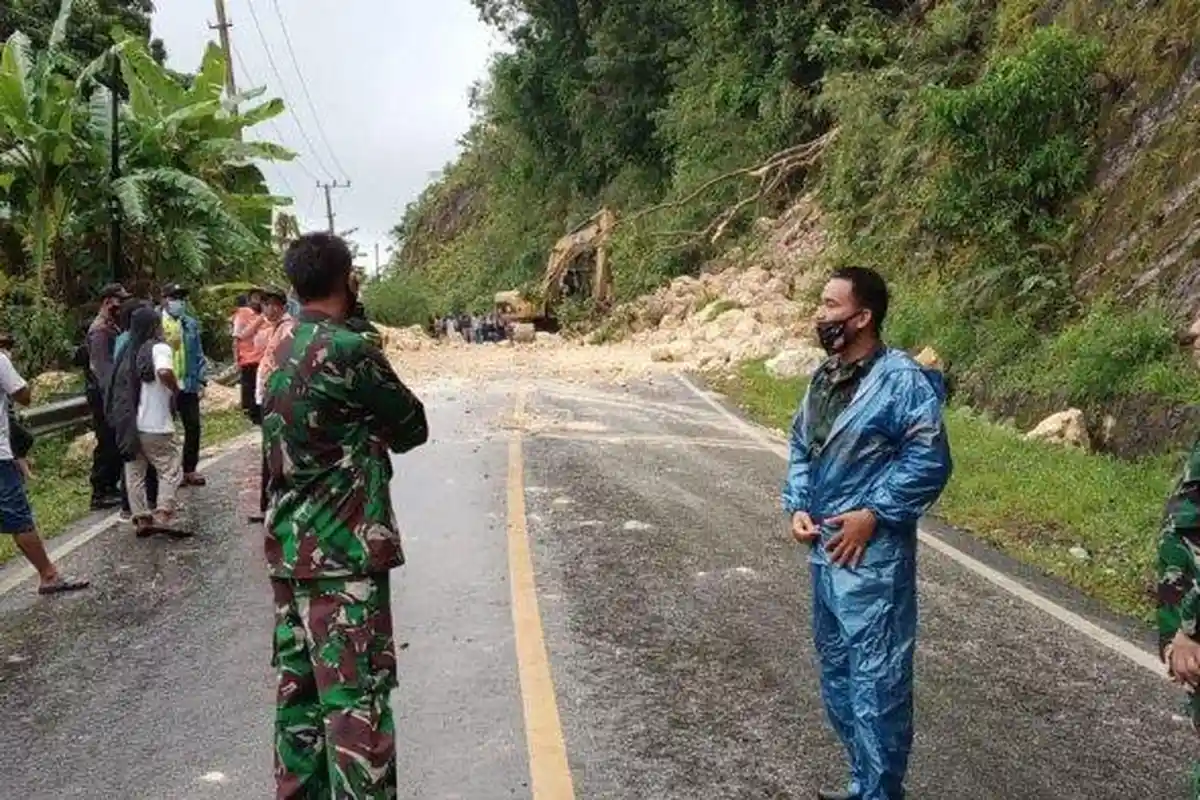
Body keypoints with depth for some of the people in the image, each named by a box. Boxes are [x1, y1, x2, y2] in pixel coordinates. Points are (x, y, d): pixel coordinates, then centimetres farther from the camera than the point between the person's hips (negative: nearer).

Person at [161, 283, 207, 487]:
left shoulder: (191, 324, 8)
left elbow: (198, 354, 9)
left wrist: (201, 381, 3)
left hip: (188, 385, 4)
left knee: (193, 427, 7)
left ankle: (189, 469, 21)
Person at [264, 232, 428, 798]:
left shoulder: (283, 353, 10)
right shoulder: (346, 351, -16)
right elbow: (413, 427, -6)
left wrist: (365, 424, 1)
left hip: (288, 546, 9)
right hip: (343, 550, -9)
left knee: (300, 687, 15)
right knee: (357, 698, -4)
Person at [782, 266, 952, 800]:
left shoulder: (902, 379, -14)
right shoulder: (823, 378, 11)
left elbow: (929, 461, -17)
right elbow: (801, 447, 18)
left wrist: (872, 515, -17)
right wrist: (797, 506, 3)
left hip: (872, 560, -9)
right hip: (824, 553, 9)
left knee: (876, 683, -1)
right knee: (837, 676, 19)